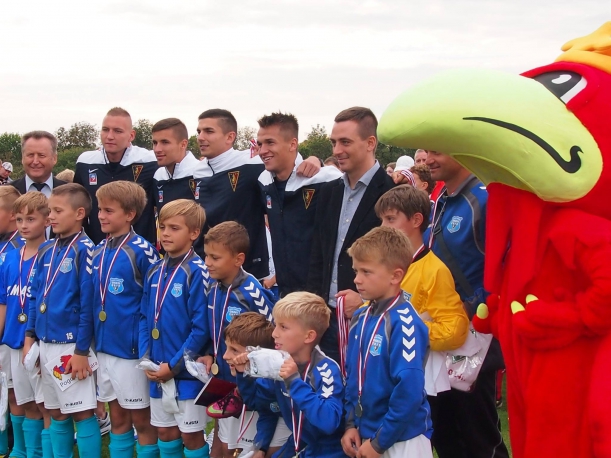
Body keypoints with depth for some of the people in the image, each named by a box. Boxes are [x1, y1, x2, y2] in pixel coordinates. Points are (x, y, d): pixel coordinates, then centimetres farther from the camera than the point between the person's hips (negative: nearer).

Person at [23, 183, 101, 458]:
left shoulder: (84, 250, -11)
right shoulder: (45, 250, 10)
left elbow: (88, 303, -13)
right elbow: (34, 297, 15)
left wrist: (82, 350, -15)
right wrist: (30, 336, 9)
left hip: (72, 345, -7)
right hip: (46, 344, 7)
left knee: (82, 413, 0)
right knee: (56, 413, 15)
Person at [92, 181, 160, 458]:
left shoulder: (142, 251, -13)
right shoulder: (99, 251, 7)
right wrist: (94, 340, 12)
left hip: (132, 349, -6)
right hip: (105, 347, 6)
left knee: (141, 419, 5)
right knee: (118, 418, 16)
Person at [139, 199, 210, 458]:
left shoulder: (197, 272, -14)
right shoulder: (155, 272, 7)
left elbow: (201, 328, -17)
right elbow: (145, 318, 12)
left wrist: (174, 365, -16)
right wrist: (146, 358, -1)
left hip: (187, 371, -6)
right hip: (157, 372, 6)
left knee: (191, 435, 4)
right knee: (165, 432, 16)